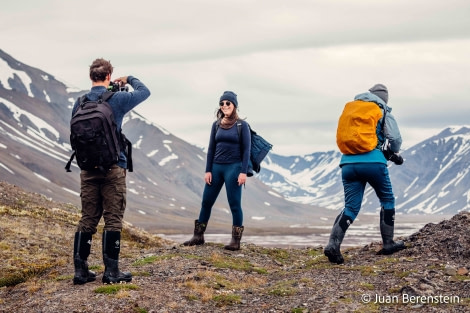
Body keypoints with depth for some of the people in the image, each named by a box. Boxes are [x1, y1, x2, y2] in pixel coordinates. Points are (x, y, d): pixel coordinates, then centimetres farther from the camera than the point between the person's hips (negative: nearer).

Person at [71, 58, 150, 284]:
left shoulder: (79, 103, 4)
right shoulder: (117, 99, -7)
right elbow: (145, 92, 10)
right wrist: (129, 79, 25)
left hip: (88, 168, 4)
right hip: (113, 167, -4)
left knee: (87, 219, 8)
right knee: (113, 220, 0)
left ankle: (81, 271, 8)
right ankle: (111, 272, 1)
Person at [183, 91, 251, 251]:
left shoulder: (242, 125, -3)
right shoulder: (216, 125, 8)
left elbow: (246, 149, -5)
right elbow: (211, 149, 10)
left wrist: (243, 172, -12)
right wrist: (208, 170, 4)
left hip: (233, 167, -5)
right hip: (216, 167, 5)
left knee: (234, 204, -3)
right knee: (206, 202, 7)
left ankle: (236, 240, 3)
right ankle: (198, 236, 17)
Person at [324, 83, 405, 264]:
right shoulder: (383, 112, 6)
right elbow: (395, 138, -2)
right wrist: (394, 153, 19)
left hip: (348, 163, 4)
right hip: (372, 161, -4)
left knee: (350, 207, 4)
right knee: (387, 200, 17)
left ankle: (333, 243, -15)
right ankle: (388, 244, 20)